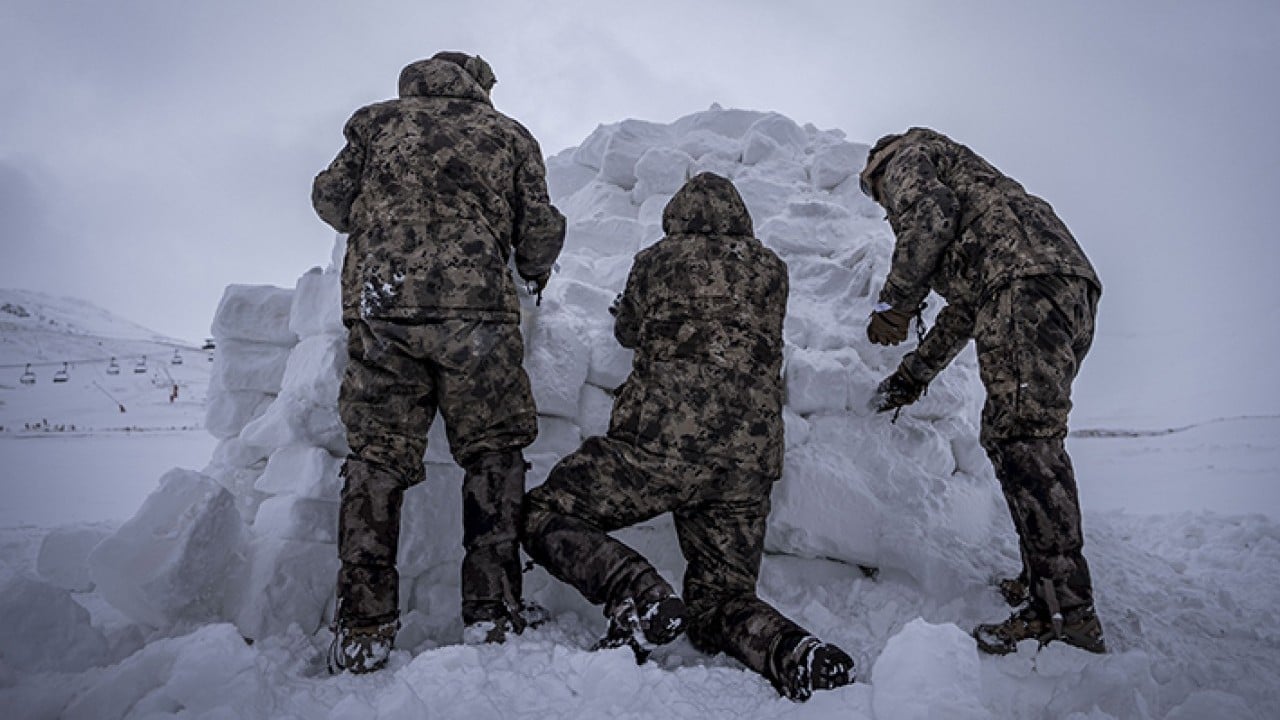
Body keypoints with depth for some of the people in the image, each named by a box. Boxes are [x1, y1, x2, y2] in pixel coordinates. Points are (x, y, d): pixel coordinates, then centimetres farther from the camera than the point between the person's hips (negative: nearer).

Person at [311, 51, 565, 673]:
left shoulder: (378, 121, 18)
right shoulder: (510, 135, 16)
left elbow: (331, 202, 18)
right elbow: (540, 231, 12)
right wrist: (535, 273, 33)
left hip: (378, 302, 2)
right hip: (476, 305, -1)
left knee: (376, 457, 5)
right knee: (492, 453, 7)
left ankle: (363, 629, 4)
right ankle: (490, 615, 4)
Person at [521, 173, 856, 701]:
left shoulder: (658, 258, 10)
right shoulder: (772, 269, 17)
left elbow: (627, 331, 27)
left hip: (663, 439, -4)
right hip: (750, 464, 5)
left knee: (542, 514, 10)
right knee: (719, 601, 19)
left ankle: (639, 595, -14)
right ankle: (795, 651, -12)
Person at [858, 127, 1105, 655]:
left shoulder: (905, 156, 16)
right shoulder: (955, 176, 41)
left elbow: (931, 215, -10)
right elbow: (964, 305, 38)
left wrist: (894, 303, -6)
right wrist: (915, 371, 41)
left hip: (1025, 277, -10)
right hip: (1069, 284, 10)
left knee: (1022, 435, -16)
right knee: (1007, 433, 10)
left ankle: (1063, 612, -19)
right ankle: (1042, 580, 13)